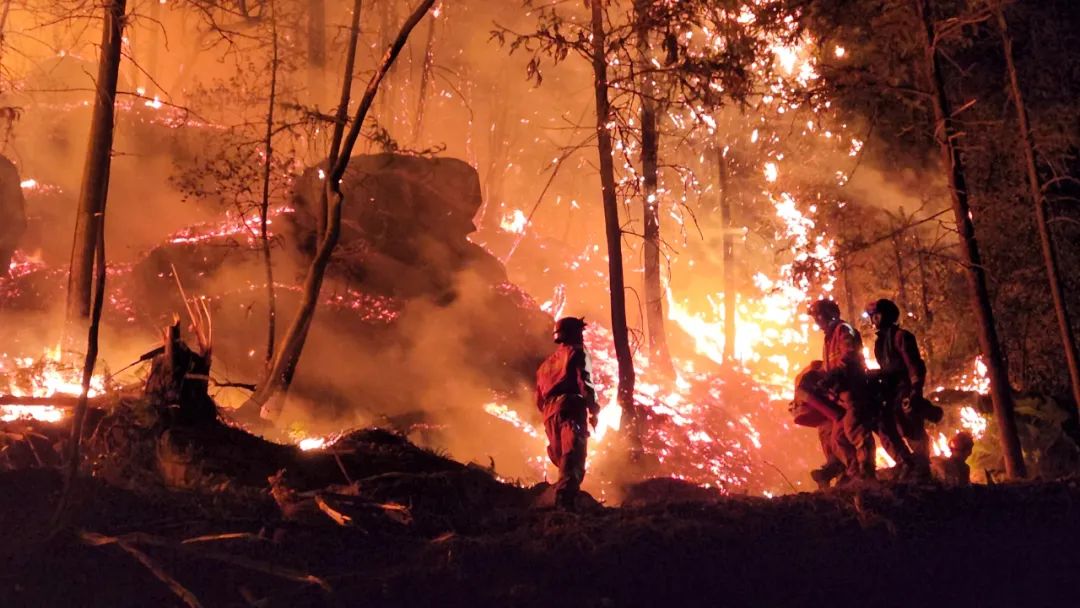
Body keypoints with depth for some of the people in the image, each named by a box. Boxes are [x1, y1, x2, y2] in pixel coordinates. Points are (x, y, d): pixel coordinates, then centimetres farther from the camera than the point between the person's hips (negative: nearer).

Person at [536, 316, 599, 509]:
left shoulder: (547, 363, 30)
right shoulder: (577, 353, 8)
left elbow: (539, 399, 26)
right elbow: (585, 383, -7)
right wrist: (594, 410, -1)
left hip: (550, 414, 7)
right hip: (571, 409, -7)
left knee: (564, 461, 15)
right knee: (572, 459, -20)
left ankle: (561, 502, 9)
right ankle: (565, 502, -36)